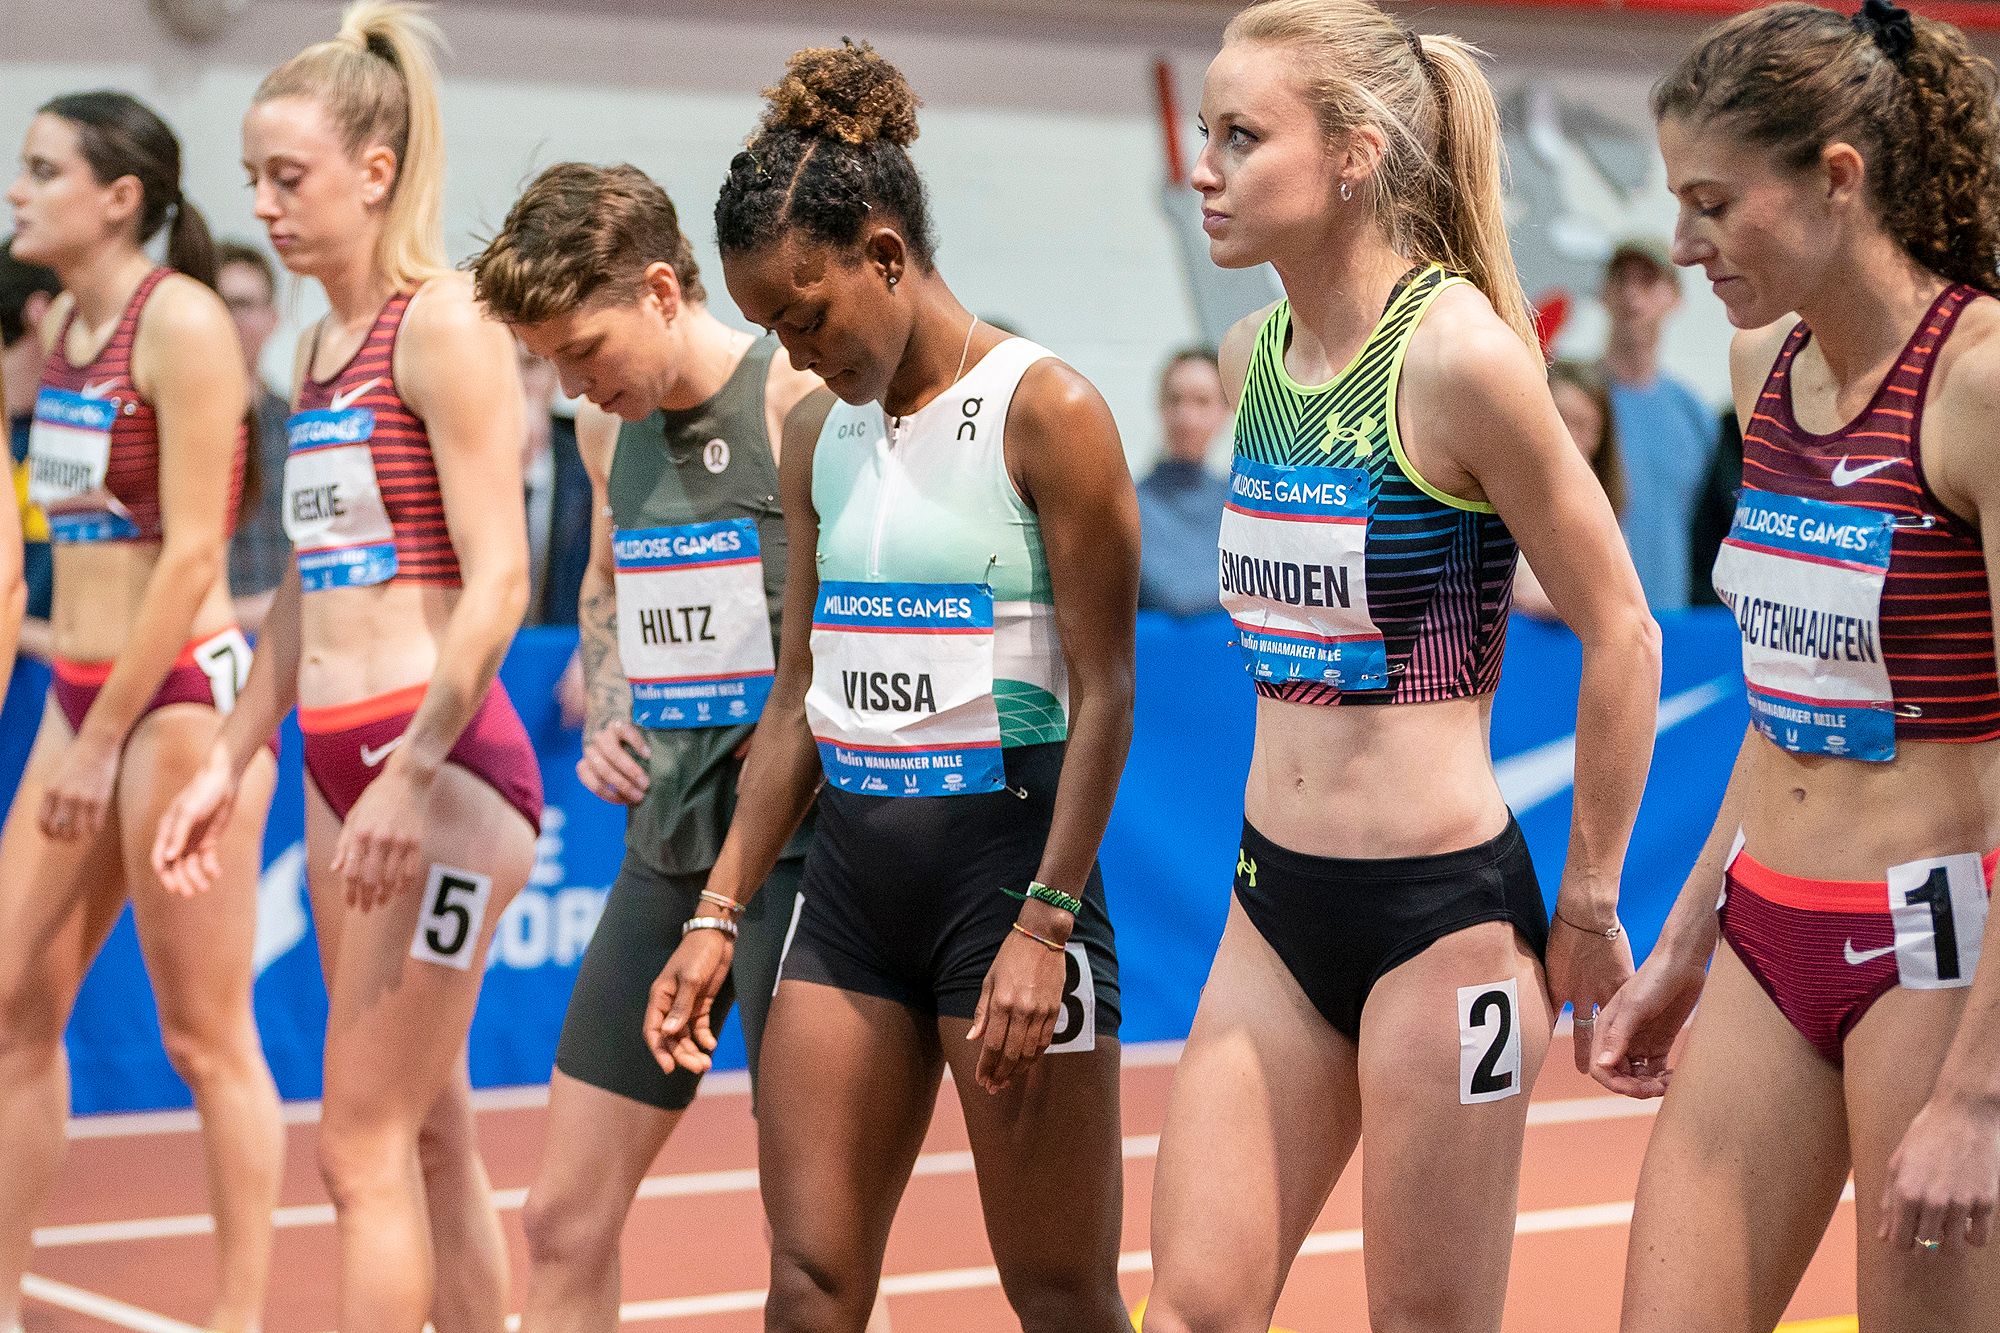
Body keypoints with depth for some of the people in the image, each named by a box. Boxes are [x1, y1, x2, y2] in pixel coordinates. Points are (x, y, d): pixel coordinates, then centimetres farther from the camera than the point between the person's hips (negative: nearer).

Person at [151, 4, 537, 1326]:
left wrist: (413, 776, -22)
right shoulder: (318, 344, 15)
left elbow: (498, 581, -17)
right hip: (340, 768, 9)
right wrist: (232, 760, 20)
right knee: (429, 1140, 13)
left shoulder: (445, 325, -11)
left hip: (445, 768, -9)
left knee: (364, 1147, -7)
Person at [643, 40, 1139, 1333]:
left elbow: (1104, 693, -12)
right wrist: (719, 915, 12)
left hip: (1006, 851, -6)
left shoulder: (1044, 412, -9)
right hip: (851, 873, 6)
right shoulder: (822, 442, 11)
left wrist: (1044, 925, -17)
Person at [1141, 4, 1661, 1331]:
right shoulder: (1253, 355, 7)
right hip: (1276, 908, 7)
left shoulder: (1459, 353, -16)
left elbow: (1622, 635, -11)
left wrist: (1588, 902, -5)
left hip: (1444, 915, -7)